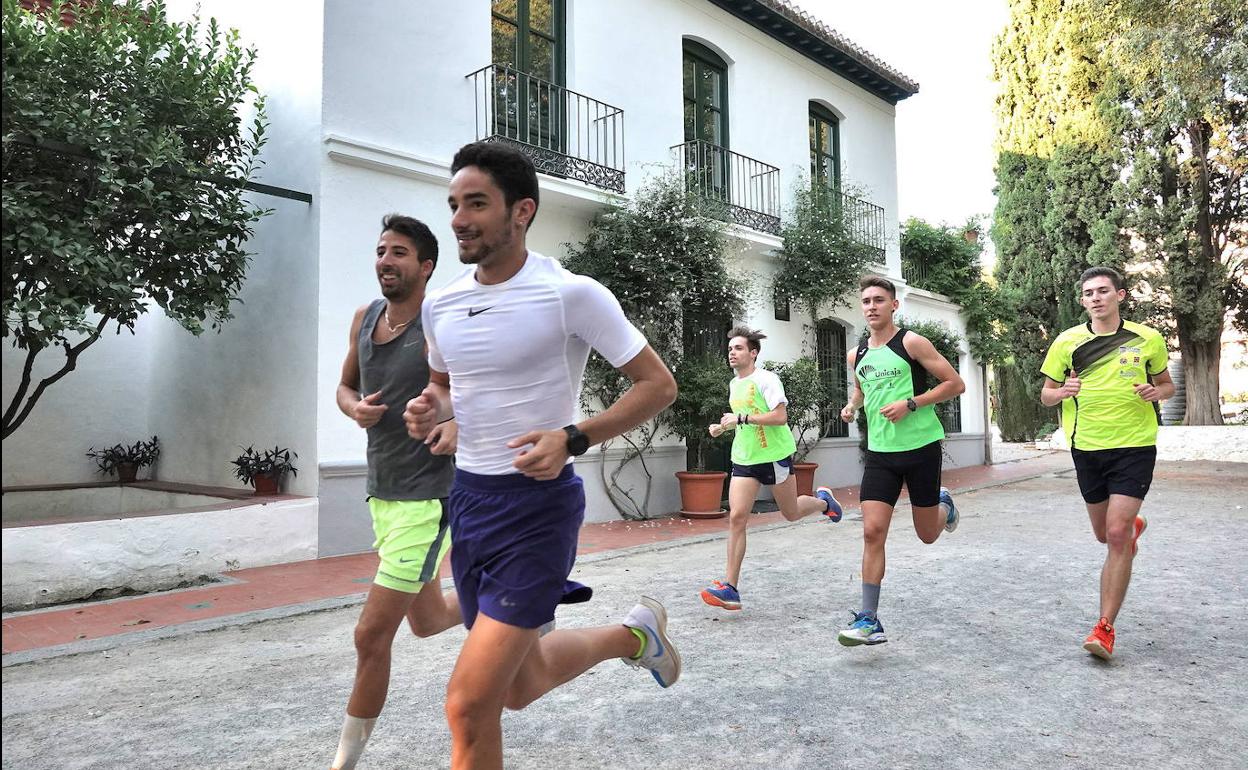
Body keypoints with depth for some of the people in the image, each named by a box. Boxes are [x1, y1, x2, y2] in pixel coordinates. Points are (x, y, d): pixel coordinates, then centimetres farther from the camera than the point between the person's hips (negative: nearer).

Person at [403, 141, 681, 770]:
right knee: (520, 686, 20)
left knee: (469, 703, -8)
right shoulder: (440, 303, 3)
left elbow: (658, 385, -10)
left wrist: (572, 438, -23)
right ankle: (634, 635, 46)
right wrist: (429, 410, -3)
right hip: (466, 496, 7)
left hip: (538, 503, -7)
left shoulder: (572, 294, -15)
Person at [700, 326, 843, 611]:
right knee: (737, 517, -8)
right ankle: (730, 588, -8)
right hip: (744, 459, 6)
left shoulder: (766, 379, -13)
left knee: (791, 513, 13)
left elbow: (780, 416, -22)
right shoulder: (734, 384, 11)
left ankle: (823, 501, 48)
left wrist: (741, 418, -23)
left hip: (774, 455, -5)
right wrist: (724, 427, 10)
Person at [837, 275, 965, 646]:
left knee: (927, 534, 10)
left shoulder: (912, 343, -8)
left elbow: (955, 383, -7)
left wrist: (910, 403, -17)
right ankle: (869, 620, -3)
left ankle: (944, 504, 47)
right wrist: (851, 406, 4)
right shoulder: (857, 355, 7)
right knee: (872, 531, -8)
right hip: (880, 452, 3)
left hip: (921, 447, -3)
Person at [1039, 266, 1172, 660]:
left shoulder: (1148, 339, 0)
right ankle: (1134, 525, 55)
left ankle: (1105, 628, -3)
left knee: (1117, 534, -12)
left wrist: (1157, 392, -10)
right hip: (1087, 447, 2)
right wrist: (1062, 391, -17)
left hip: (1135, 446, -2)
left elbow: (1166, 383, 14)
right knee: (1105, 535, 16)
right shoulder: (1067, 342, 0)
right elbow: (1046, 395, 6)